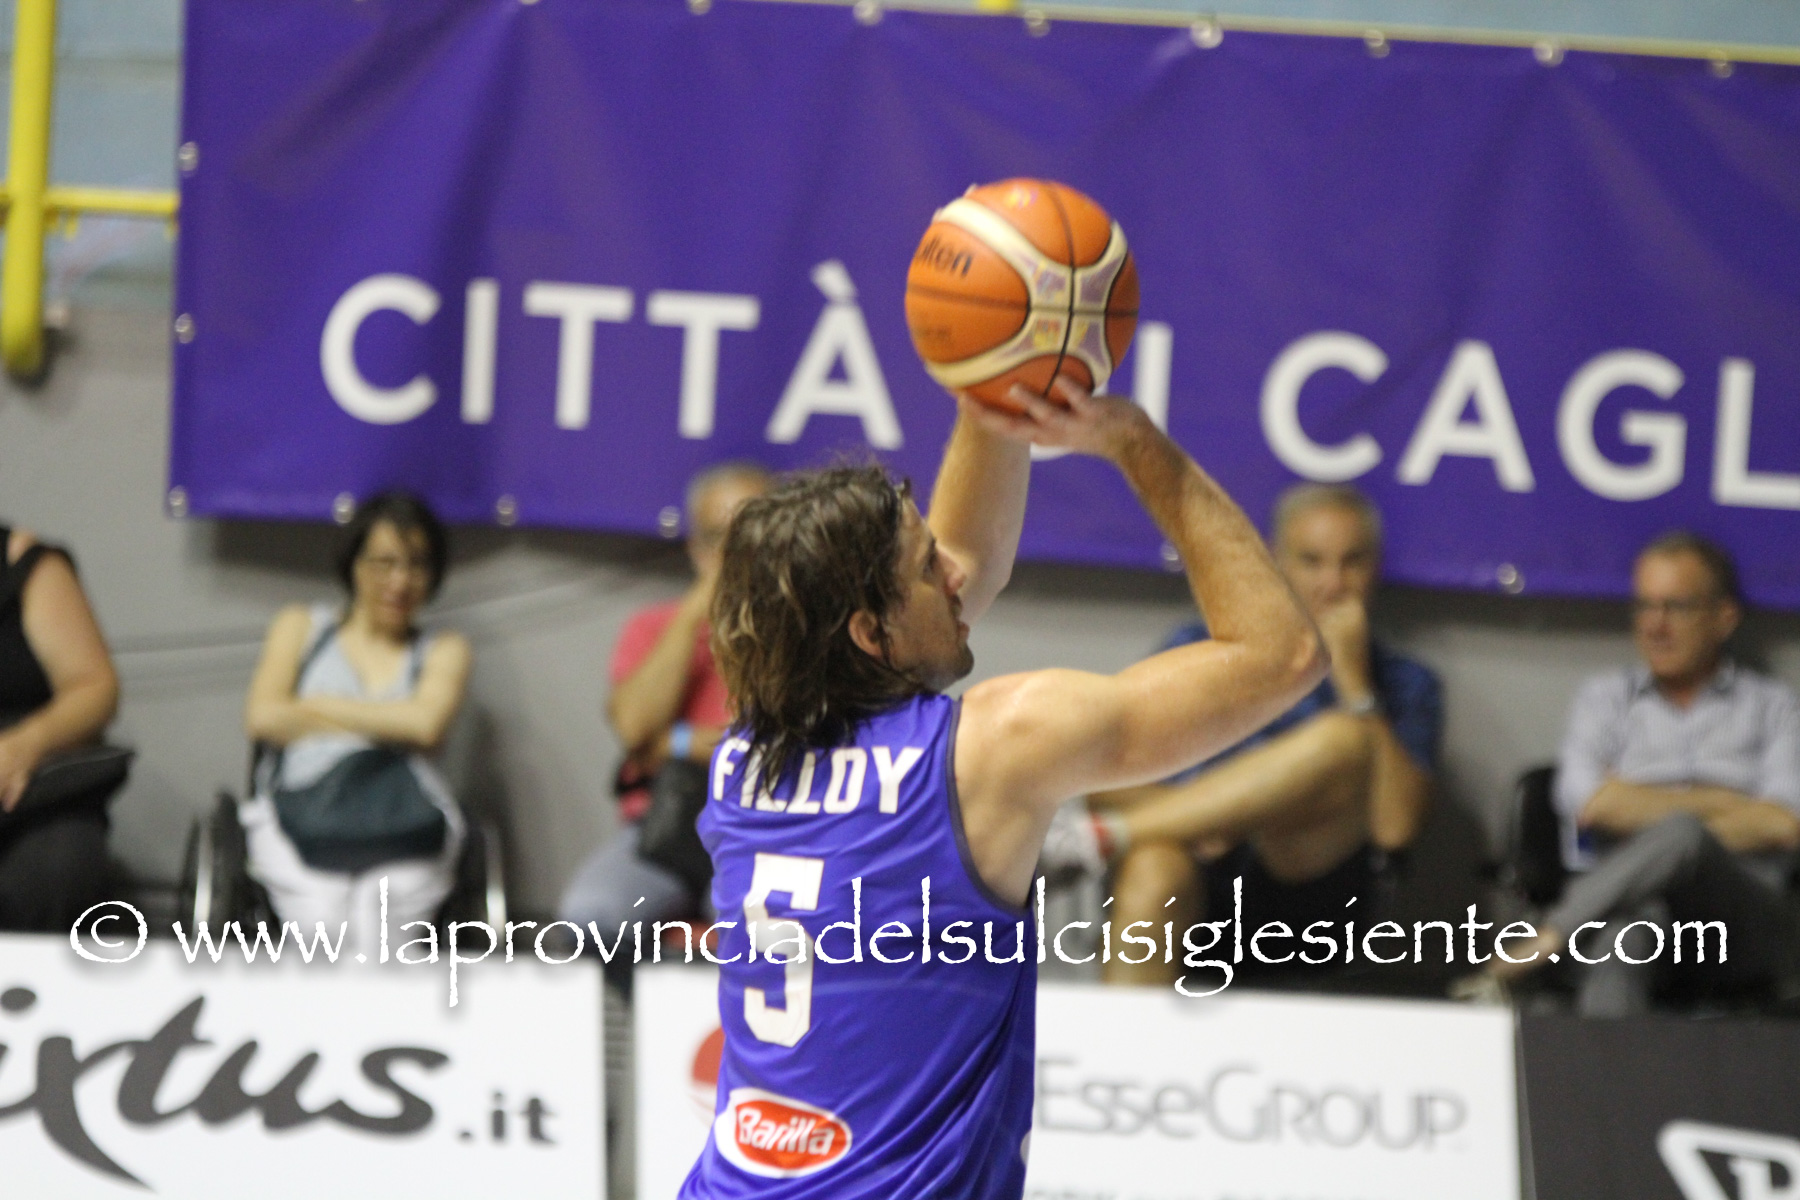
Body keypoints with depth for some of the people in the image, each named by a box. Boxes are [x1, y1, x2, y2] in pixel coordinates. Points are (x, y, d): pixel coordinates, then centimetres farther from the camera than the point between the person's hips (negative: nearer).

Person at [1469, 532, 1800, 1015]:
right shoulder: (1605, 697, 24)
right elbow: (1590, 804, 5)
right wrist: (1721, 803, 5)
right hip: (1626, 900, 0)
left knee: (1681, 835, -37)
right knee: (1627, 927, -41)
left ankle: (1543, 943, -31)